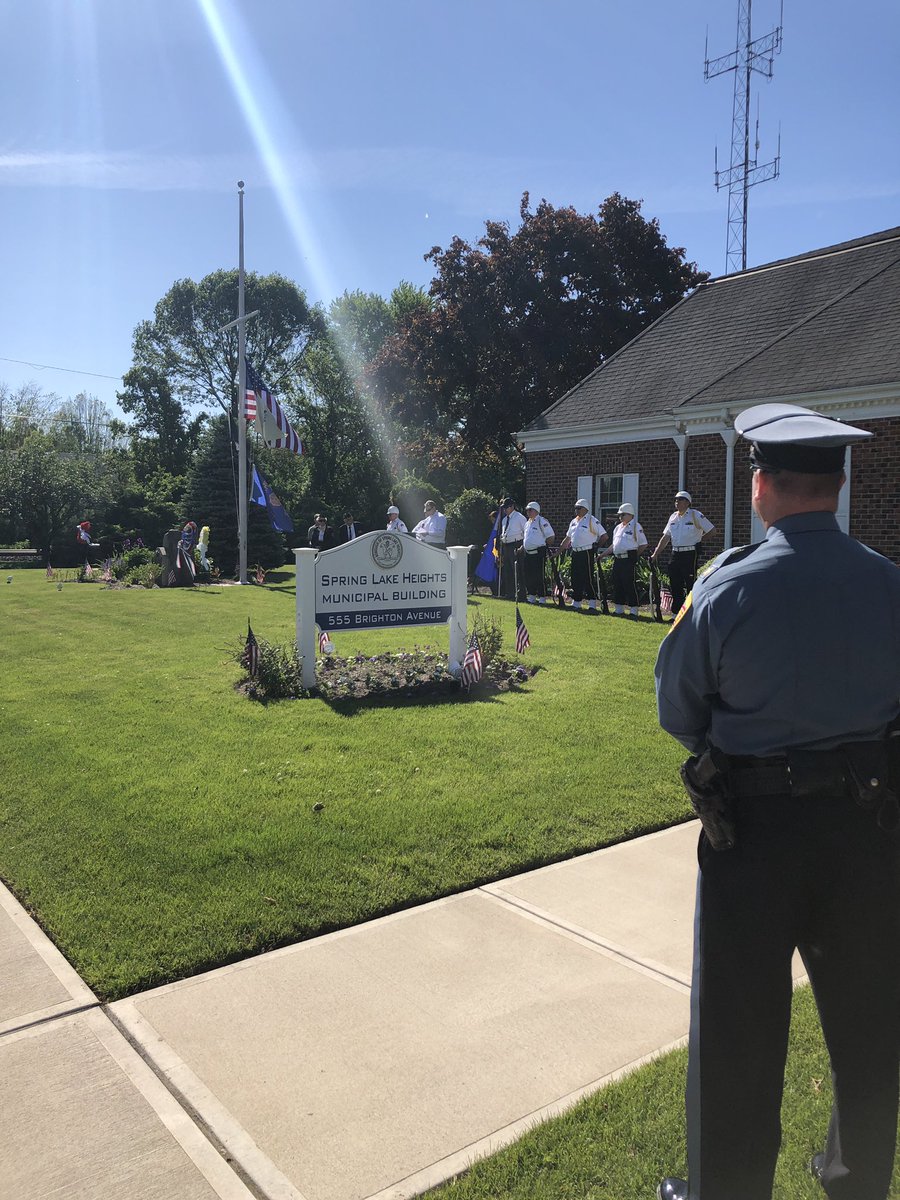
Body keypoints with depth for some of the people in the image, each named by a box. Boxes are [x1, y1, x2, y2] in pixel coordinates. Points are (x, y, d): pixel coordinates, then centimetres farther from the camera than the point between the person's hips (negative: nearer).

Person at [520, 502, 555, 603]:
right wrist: (522, 547, 14)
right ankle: (531, 596, 20)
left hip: (538, 552, -8)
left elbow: (551, 537, -9)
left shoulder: (542, 521, -8)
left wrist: (543, 546, -4)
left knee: (539, 576, -6)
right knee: (527, 575, 9)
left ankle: (542, 597, -1)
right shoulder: (527, 522, 17)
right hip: (527, 553, 8)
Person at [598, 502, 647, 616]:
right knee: (617, 585, 9)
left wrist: (635, 556, -7)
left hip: (629, 559, -8)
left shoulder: (636, 526, -3)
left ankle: (633, 611, -5)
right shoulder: (618, 527, 19)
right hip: (618, 559, 8)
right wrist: (603, 554, 21)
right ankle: (619, 610, 18)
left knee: (629, 585, -9)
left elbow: (644, 544, -5)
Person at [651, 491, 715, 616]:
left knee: (691, 585, -6)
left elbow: (711, 530, -2)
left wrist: (698, 540, -2)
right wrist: (655, 554, 9)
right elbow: (665, 537, 15)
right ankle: (676, 613, 18)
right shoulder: (673, 517, 14)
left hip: (690, 554, -6)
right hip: (675, 554, 6)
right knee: (674, 585, 8)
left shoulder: (695, 515, -4)